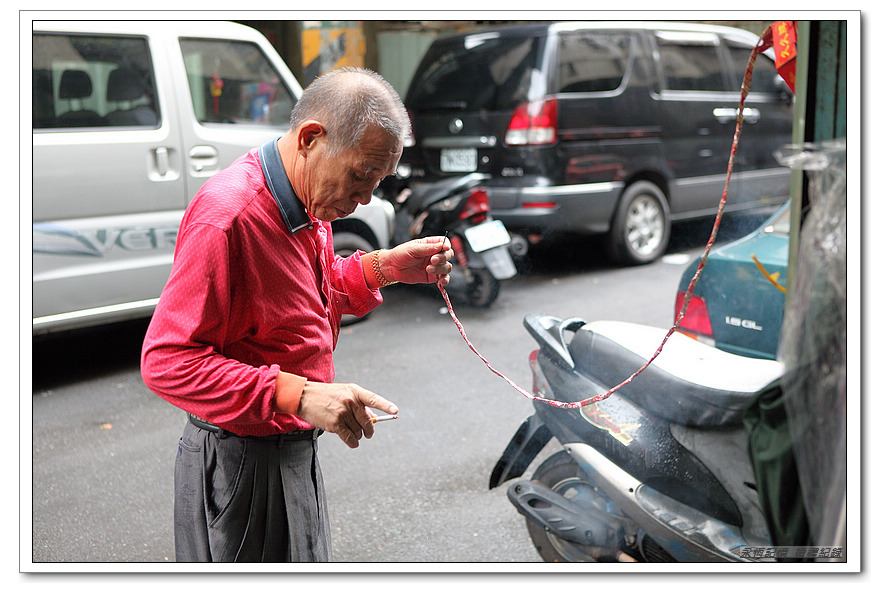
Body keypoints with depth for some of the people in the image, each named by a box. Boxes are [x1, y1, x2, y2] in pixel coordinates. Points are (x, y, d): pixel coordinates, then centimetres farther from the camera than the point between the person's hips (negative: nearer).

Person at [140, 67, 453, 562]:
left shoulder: (311, 199, 4)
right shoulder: (227, 217, -26)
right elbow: (166, 360, -28)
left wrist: (387, 266, 2)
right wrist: (298, 394, -35)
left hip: (298, 455, 9)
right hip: (240, 462, -9)